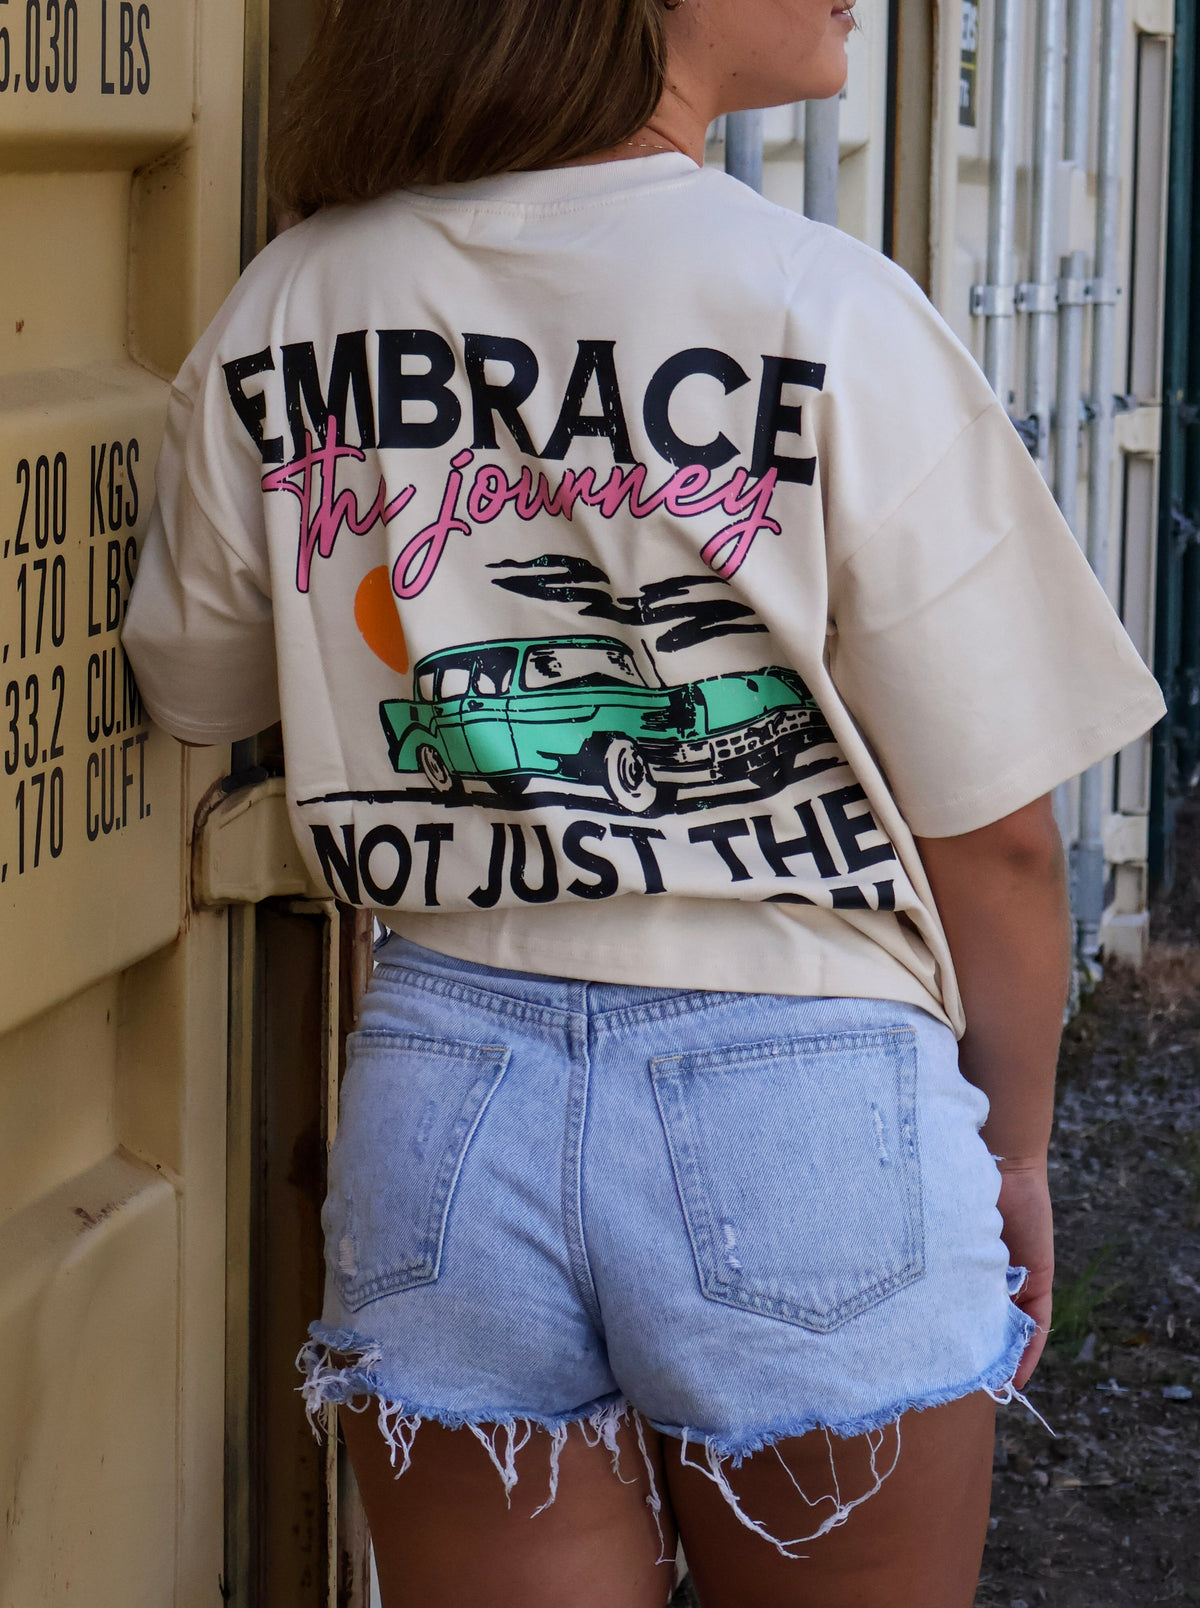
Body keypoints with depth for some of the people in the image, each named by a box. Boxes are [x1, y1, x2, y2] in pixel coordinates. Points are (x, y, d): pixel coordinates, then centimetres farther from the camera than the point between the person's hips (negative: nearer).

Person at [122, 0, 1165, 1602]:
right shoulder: (831, 322, -15)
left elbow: (195, 691, 16)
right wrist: (1014, 1150, 6)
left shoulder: (279, 323, -1)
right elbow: (993, 834, -9)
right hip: (800, 1111, -4)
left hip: (445, 1098, 4)